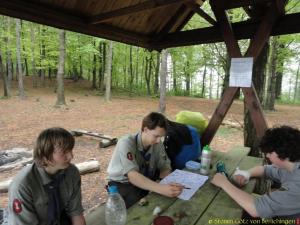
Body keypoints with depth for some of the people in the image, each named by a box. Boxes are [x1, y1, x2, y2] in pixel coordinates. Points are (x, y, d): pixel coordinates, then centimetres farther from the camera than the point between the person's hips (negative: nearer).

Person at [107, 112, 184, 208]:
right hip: (121, 184, -5)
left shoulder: (157, 143, -10)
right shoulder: (126, 143, -27)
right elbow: (132, 176, -38)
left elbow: (165, 167, -4)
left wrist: (166, 185, -27)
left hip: (146, 181, 5)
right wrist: (161, 188, -52)